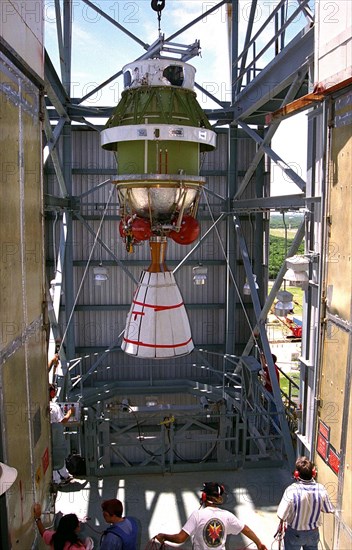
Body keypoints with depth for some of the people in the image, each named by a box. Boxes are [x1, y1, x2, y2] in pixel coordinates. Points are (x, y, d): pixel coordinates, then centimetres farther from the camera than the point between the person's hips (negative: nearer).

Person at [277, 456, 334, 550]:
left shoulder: (292, 490, -31)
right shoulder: (321, 489, -20)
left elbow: (282, 515, -25)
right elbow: (329, 510, -5)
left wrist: (281, 524, -3)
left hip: (295, 534, -3)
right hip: (313, 533, 3)